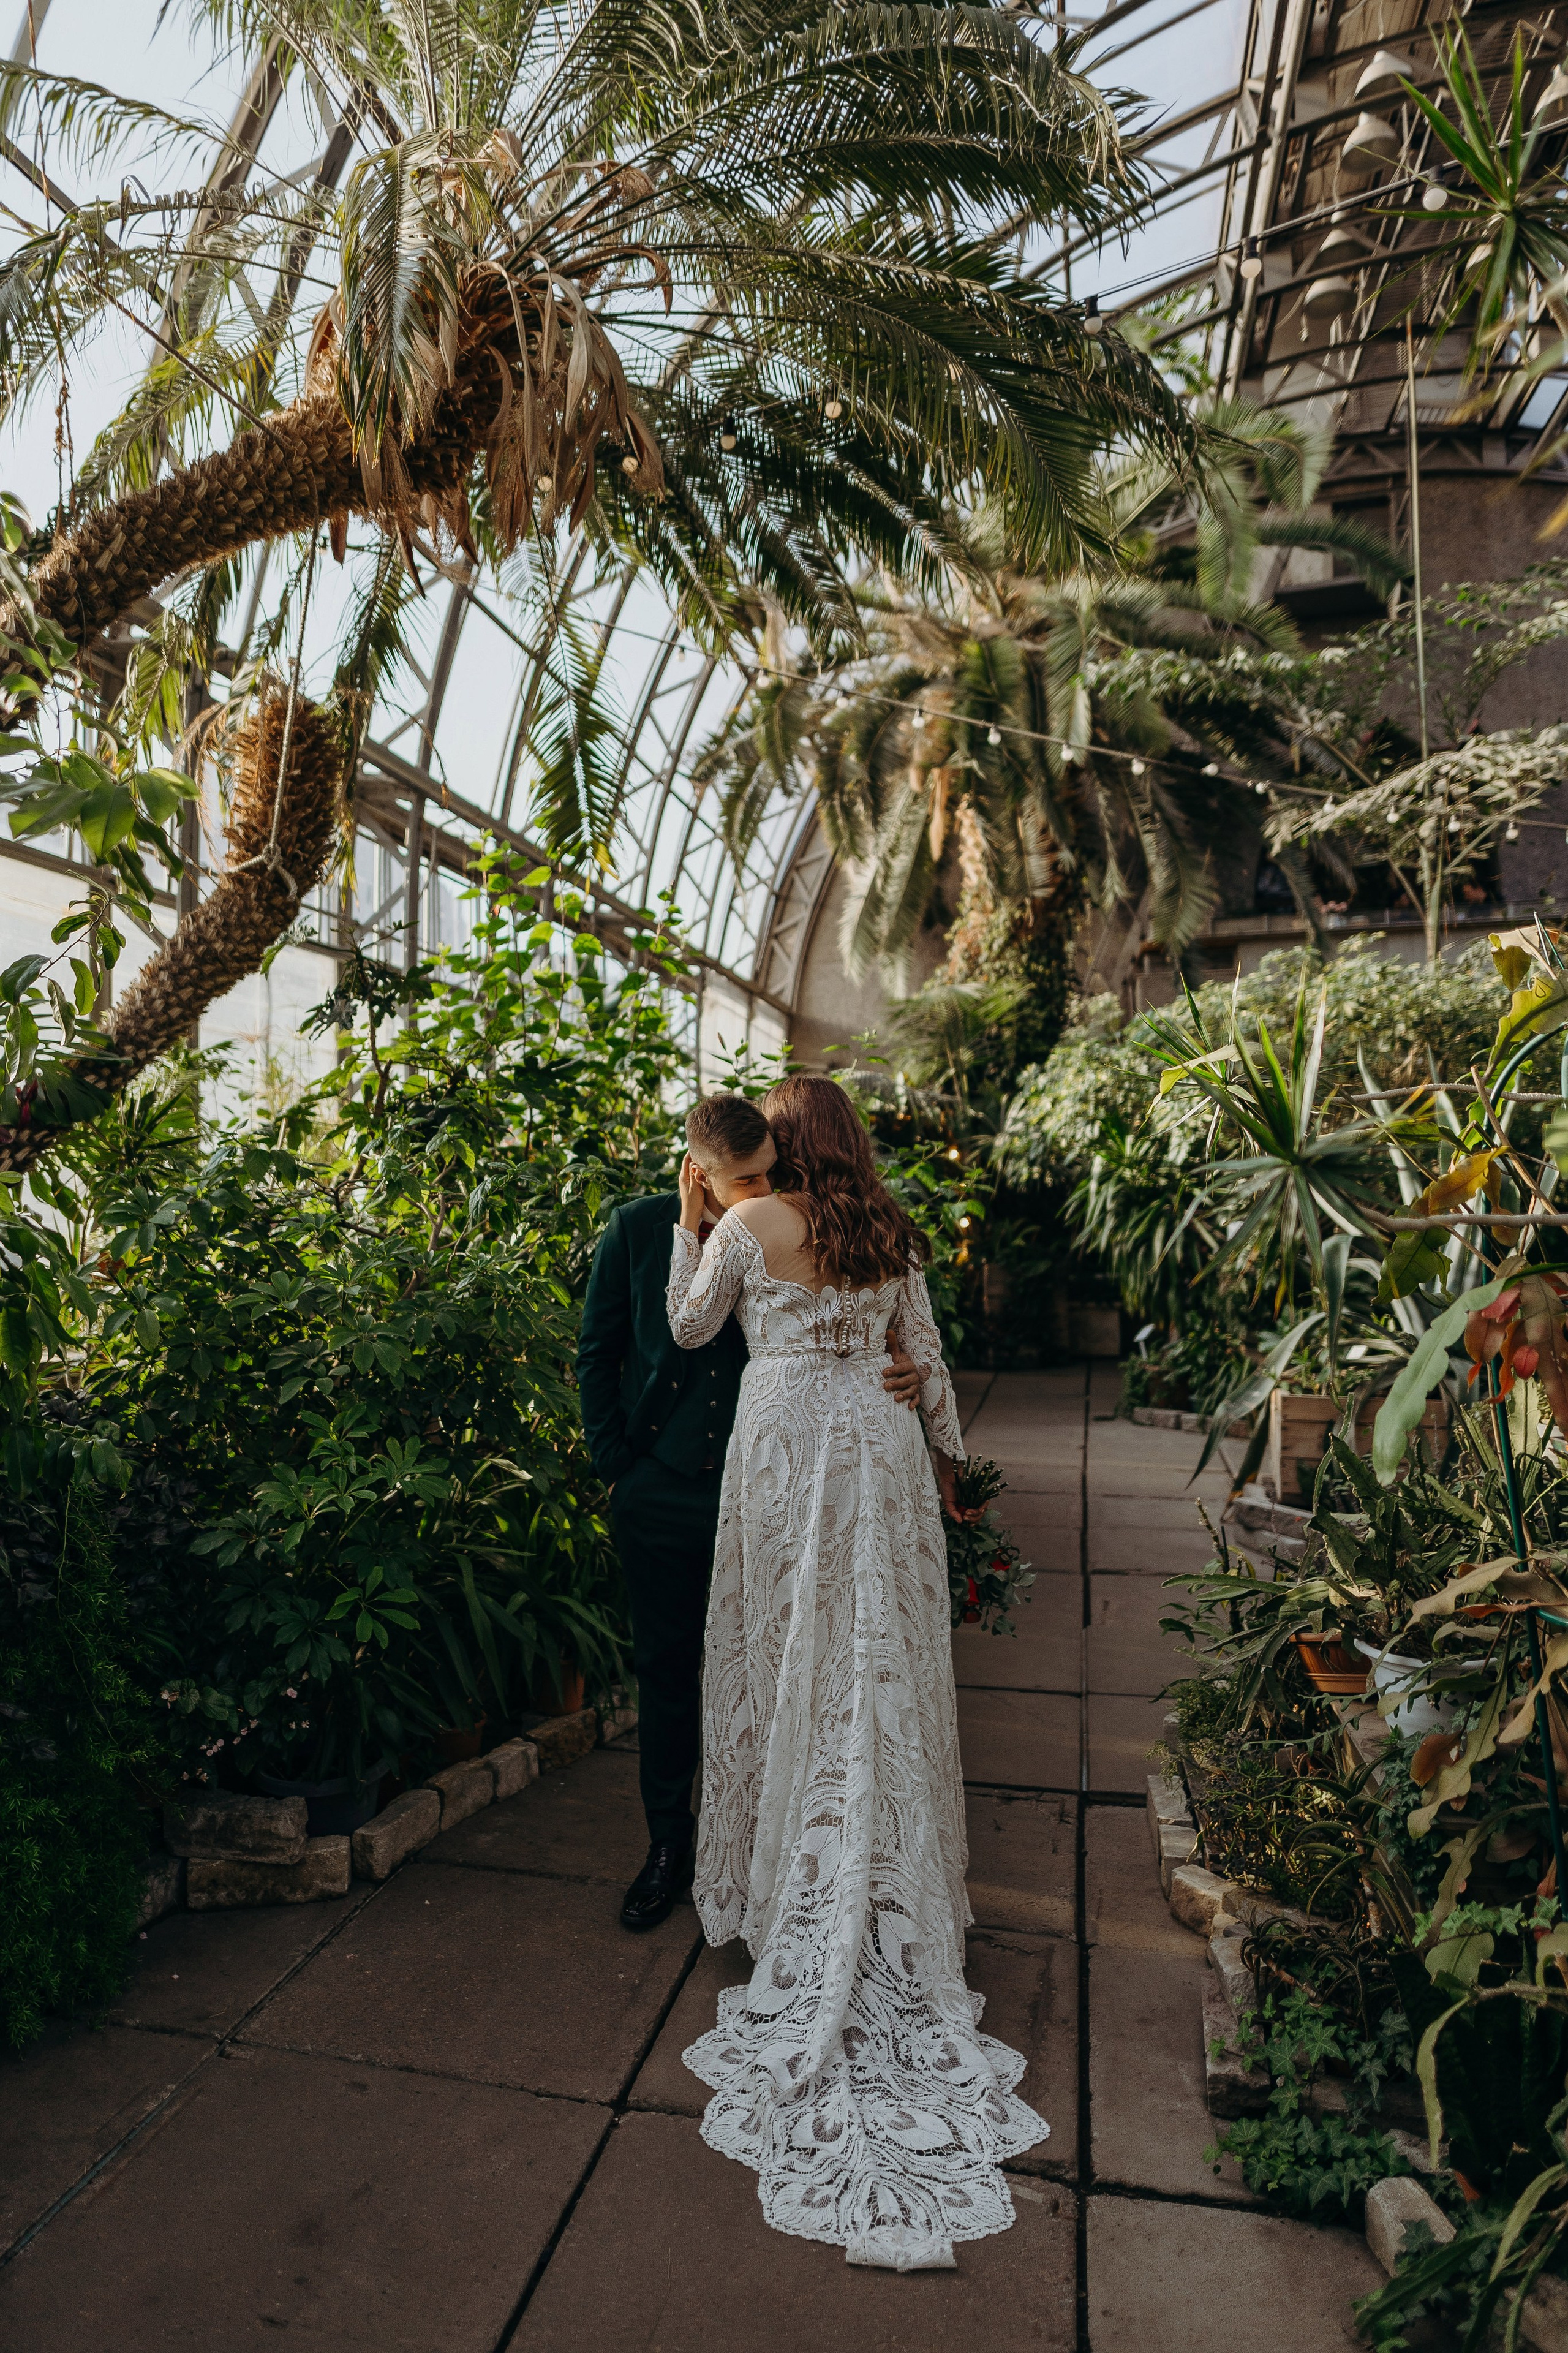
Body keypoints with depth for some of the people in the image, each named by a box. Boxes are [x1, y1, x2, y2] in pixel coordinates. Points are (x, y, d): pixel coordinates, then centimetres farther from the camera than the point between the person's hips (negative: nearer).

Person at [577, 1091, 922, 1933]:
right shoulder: (638, 1229, -4)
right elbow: (597, 1352, 4)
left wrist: (901, 1374, -19)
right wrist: (615, 1465, 1)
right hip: (662, 1493, 1)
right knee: (666, 1671, 14)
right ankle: (669, 1844, 34)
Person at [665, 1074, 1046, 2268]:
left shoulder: (747, 1225, -6)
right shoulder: (891, 1232, 5)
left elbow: (690, 1326, 7)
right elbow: (927, 1354, 10)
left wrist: (689, 1220, 12)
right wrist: (948, 1452, 22)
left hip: (785, 1443, -3)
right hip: (877, 1442, 3)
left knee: (791, 1659, 8)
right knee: (883, 1657, 11)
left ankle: (794, 1880, 19)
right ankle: (896, 1889, 22)